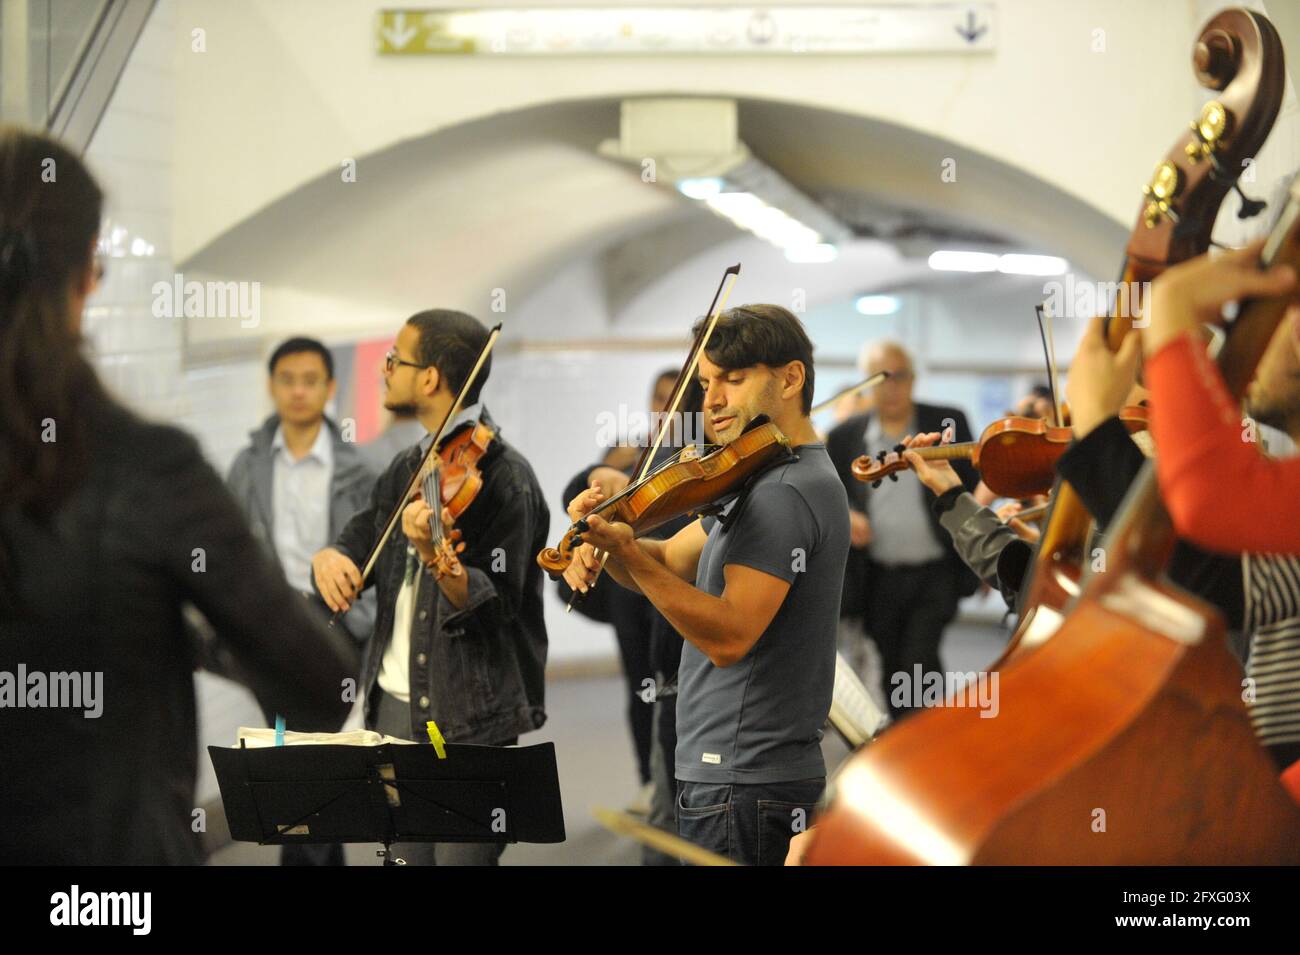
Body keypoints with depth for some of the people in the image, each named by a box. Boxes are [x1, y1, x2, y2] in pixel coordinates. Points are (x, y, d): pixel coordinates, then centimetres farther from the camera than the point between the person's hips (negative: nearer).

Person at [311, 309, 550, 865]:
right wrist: (329, 560, -12)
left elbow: (491, 610, -20)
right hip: (395, 709, 8)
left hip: (471, 719, -8)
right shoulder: (407, 471, 11)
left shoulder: (505, 479, -14)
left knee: (462, 855, -8)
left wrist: (436, 556, -38)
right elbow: (356, 547, 11)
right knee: (411, 854, 14)